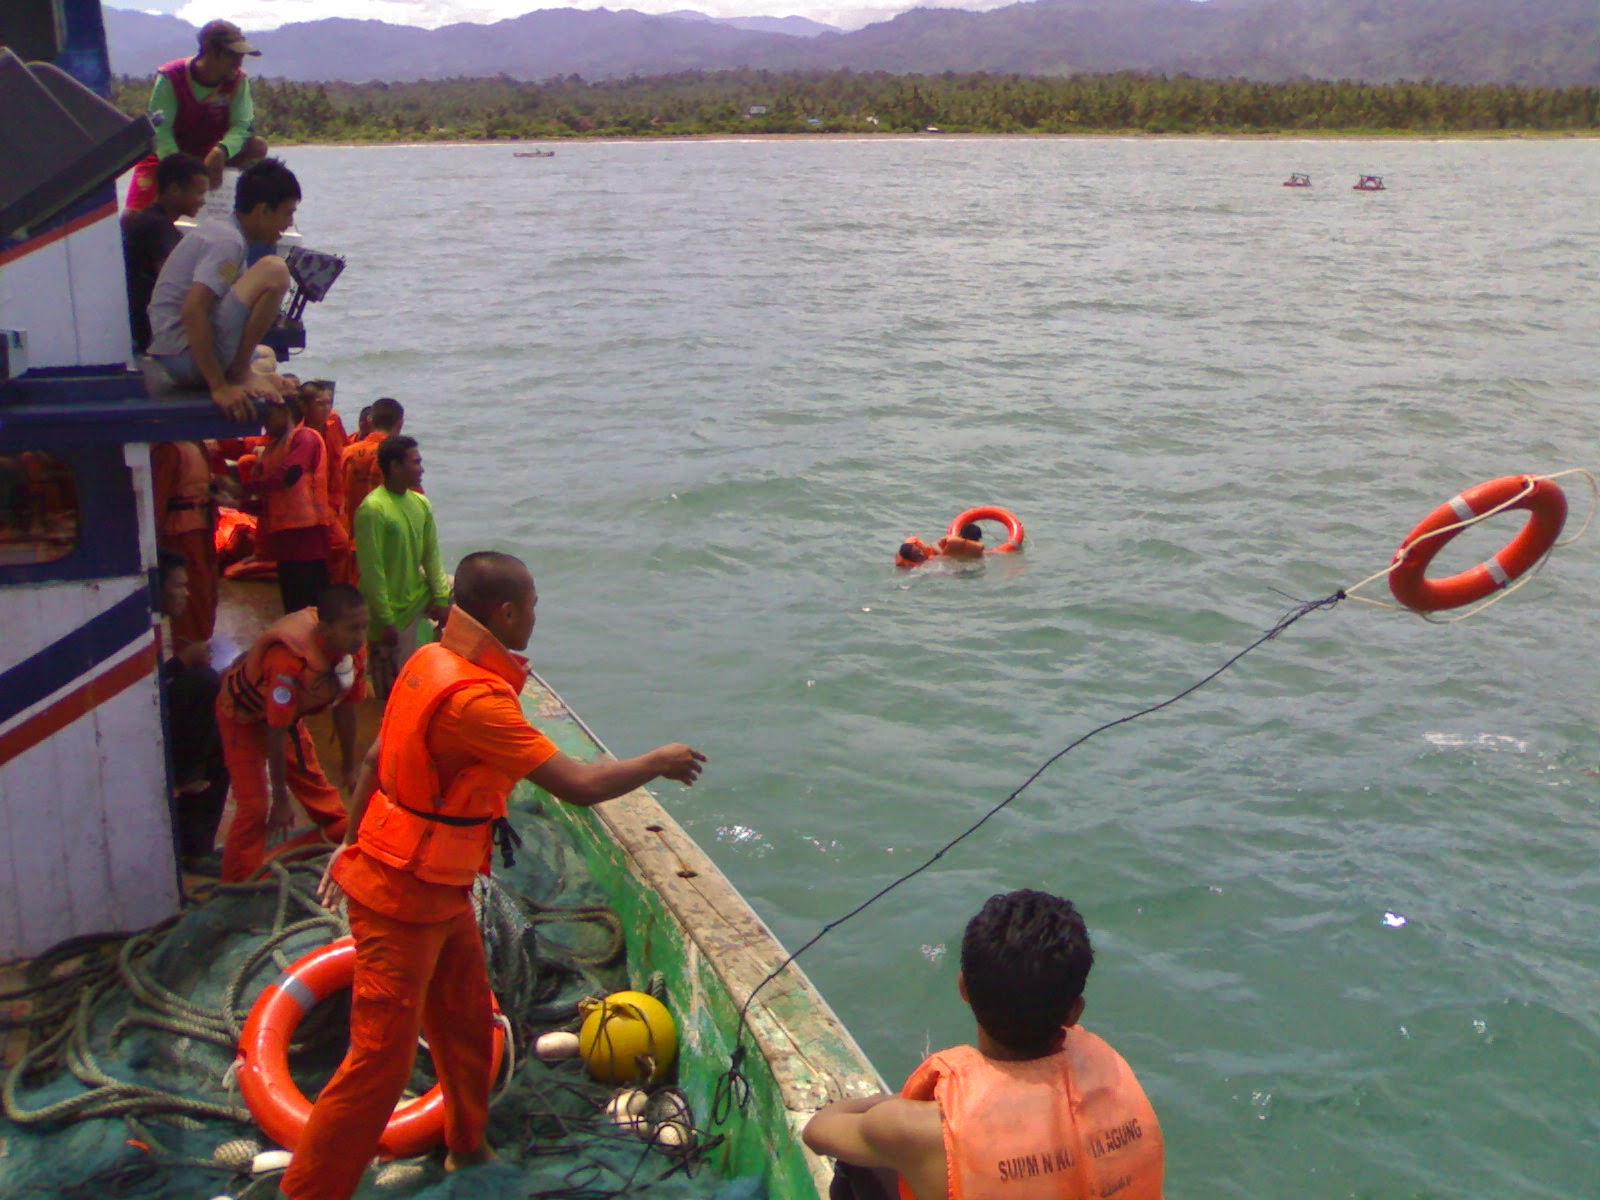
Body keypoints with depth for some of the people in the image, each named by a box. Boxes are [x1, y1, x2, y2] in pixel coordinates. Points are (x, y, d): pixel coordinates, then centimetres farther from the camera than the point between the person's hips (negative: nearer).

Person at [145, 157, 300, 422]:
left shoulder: (217, 230, 15)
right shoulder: (227, 242, -16)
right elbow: (192, 311, -29)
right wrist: (219, 387, -29)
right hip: (187, 355, -11)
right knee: (273, 270, -21)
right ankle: (241, 371, -12)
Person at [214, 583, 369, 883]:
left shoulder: (356, 650, -22)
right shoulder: (290, 661, -44)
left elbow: (344, 708, -6)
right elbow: (276, 732, -35)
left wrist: (350, 768, 3)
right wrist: (281, 800, -26)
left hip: (290, 711, 7)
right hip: (243, 715, -7)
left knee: (312, 780, 20)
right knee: (254, 806, -10)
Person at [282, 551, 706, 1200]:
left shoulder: (431, 661, 0)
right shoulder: (476, 698, -29)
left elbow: (374, 760, 11)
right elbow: (578, 784, -29)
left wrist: (352, 843, 22)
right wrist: (656, 762, -13)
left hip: (440, 892, 10)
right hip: (403, 901, -10)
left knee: (467, 1026, 22)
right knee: (380, 1059, -1)